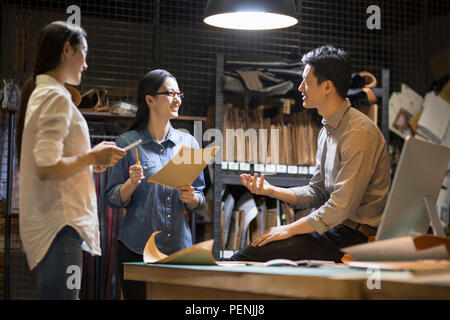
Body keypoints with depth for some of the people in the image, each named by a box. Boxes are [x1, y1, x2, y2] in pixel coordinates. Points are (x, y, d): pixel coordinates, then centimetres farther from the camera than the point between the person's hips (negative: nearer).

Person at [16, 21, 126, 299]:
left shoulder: (38, 94, 19)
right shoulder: (57, 97, -11)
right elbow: (47, 168, -20)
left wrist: (89, 161, 17)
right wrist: (93, 156, -9)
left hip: (47, 222, 10)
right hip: (61, 224, -10)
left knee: (52, 294, 10)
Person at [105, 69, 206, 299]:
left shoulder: (188, 143, 9)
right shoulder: (128, 143, 0)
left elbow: (200, 201, 12)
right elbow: (113, 200, 1)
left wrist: (192, 198, -9)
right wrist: (132, 183, -17)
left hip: (180, 248, 3)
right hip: (137, 249, -3)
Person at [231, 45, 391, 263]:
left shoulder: (359, 133, -17)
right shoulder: (327, 130, 15)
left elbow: (342, 206, -21)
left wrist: (290, 229, -14)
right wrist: (271, 190, 5)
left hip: (353, 236, -9)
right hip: (331, 227, 9)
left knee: (248, 256, -20)